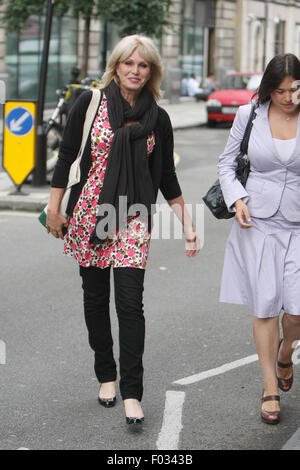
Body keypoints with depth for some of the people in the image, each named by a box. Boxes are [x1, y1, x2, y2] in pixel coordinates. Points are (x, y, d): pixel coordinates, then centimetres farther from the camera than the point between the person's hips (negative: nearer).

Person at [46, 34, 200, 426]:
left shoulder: (158, 119, 4)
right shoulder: (90, 103, -1)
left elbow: (167, 176, 11)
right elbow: (66, 155, 3)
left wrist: (187, 222, 9)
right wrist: (54, 208, 0)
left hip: (133, 218, 0)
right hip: (89, 213, 0)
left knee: (130, 302, -9)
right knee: (96, 297, 9)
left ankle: (131, 393, -5)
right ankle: (106, 375, 28)